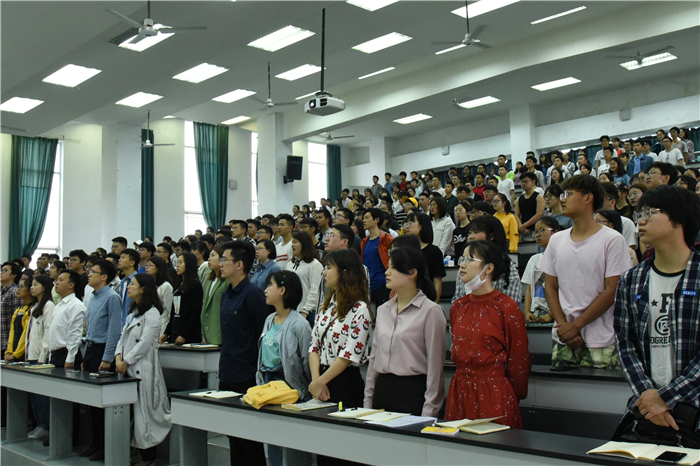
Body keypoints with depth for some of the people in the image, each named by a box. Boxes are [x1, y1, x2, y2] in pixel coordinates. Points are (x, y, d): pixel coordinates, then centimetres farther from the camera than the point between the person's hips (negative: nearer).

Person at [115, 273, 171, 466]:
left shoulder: (152, 313, -11)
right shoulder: (133, 311, 17)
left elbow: (144, 343, -16)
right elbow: (123, 336, 15)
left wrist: (126, 361, -12)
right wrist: (119, 356, -1)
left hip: (143, 368, -8)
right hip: (128, 368, 8)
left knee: (144, 409, -3)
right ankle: (136, 450, 16)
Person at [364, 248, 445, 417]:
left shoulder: (431, 311, -8)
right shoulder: (383, 310, 12)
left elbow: (435, 364, -9)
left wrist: (428, 412, -11)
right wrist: (367, 400, 13)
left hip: (413, 390, -6)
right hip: (382, 389, 6)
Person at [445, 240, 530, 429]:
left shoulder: (507, 308, -10)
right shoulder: (458, 307, 8)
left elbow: (519, 360, -4)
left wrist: (513, 397, 2)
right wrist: (465, 380, 16)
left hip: (494, 393, -5)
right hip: (460, 392, 6)